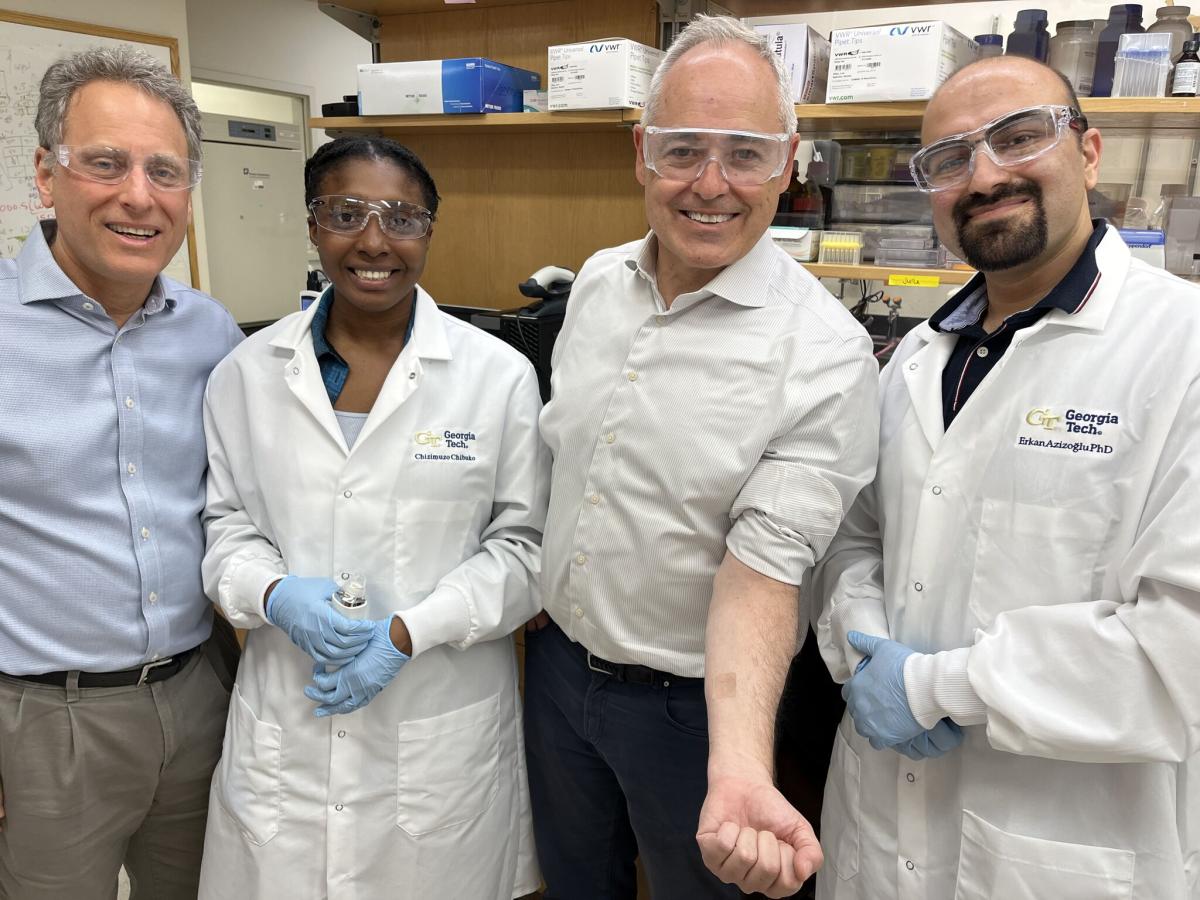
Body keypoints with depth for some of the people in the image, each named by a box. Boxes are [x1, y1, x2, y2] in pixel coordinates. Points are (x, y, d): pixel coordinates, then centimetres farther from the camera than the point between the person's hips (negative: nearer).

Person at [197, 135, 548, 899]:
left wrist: (410, 630, -15)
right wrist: (277, 596, -12)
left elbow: (525, 544, -4)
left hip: (444, 725, -1)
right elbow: (227, 524, 8)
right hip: (286, 723, 2)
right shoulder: (248, 373, 1)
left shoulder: (500, 374, -6)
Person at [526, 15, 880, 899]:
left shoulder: (826, 353, -22)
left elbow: (762, 567, -25)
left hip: (693, 702, -5)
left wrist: (740, 768, -37)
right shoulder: (598, 280, -3)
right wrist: (534, 587, 11)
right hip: (558, 661, 6)